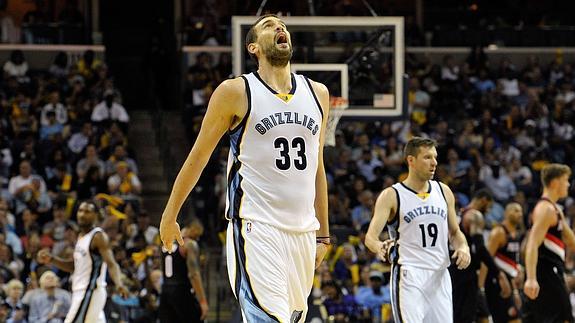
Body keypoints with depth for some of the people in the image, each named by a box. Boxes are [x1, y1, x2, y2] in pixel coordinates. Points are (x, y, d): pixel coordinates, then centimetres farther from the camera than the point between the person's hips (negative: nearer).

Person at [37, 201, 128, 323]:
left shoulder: (98, 236, -13)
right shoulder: (81, 236, 14)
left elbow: (111, 264, -24)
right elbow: (74, 266, 22)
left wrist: (118, 283, -42)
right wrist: (51, 260, 8)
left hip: (90, 293, -9)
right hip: (81, 291, 9)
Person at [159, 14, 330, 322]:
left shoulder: (316, 94, 14)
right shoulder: (236, 92, -2)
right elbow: (199, 155, 5)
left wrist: (322, 233, 20)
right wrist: (170, 216, 8)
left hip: (302, 231, 6)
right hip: (255, 227, -6)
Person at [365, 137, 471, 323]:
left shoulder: (444, 192, 12)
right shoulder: (391, 196, -4)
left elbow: (454, 232, 21)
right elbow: (370, 236, -12)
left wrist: (463, 248, -1)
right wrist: (380, 248, -36)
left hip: (439, 275, 5)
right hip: (408, 275, -5)